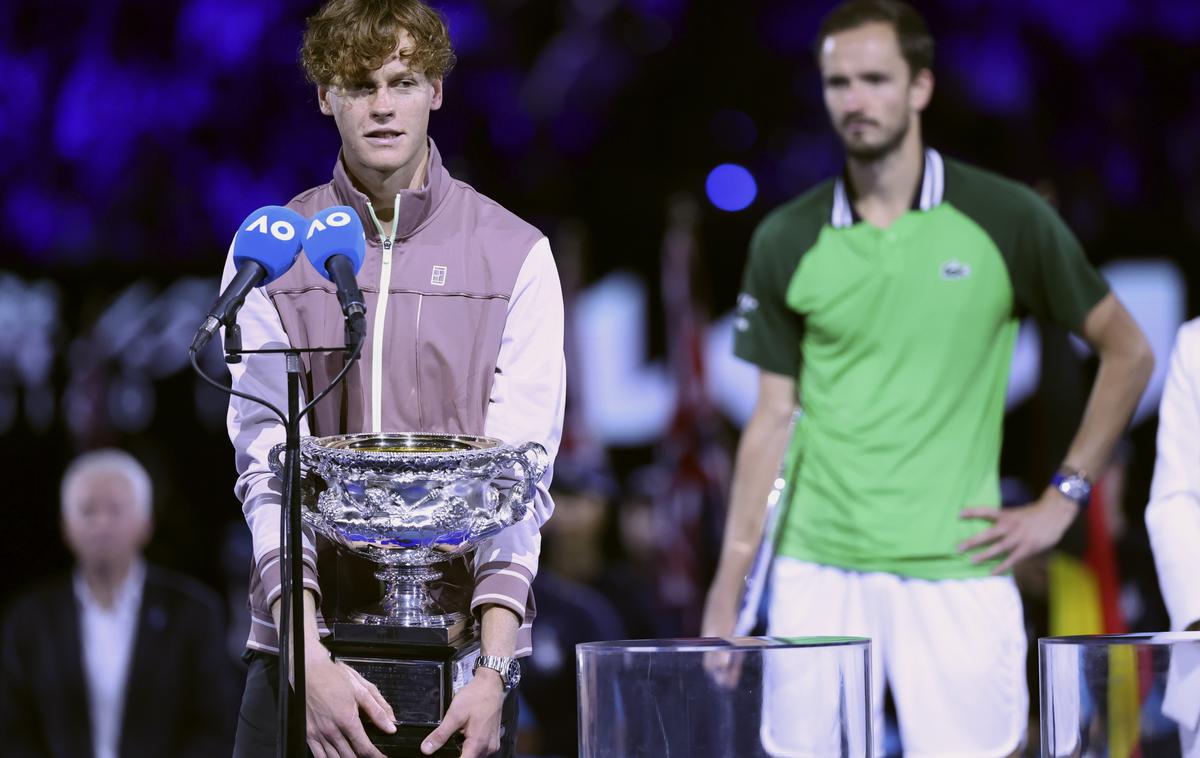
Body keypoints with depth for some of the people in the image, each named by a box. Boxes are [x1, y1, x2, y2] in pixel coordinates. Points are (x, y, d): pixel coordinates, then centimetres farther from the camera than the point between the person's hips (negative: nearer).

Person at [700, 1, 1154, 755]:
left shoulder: (1006, 220, 0)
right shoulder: (788, 241, 6)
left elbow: (1128, 351, 8)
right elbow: (774, 418, 10)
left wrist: (1064, 498, 1)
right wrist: (727, 591, 5)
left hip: (957, 572, -2)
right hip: (818, 573, 2)